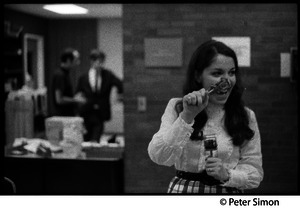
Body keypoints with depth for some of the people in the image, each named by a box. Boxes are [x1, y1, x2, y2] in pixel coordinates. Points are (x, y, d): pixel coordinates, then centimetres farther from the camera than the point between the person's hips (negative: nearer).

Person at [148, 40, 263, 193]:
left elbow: (255, 173, -2)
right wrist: (187, 116, -22)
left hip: (228, 190, 1)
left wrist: (227, 174, -21)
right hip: (182, 188, 0)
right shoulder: (176, 107, -3)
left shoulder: (246, 116, -2)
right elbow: (158, 157, -15)